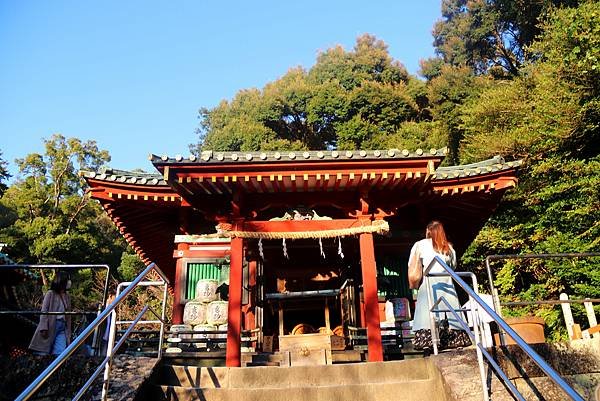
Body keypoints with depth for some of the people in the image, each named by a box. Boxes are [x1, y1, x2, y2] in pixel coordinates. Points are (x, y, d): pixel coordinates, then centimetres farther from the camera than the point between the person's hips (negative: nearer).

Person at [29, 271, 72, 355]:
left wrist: (68, 333, 11)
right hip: (51, 326, -5)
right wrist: (44, 328, -17)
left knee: (60, 352, -5)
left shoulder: (67, 297, 15)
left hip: (62, 327, 5)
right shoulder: (50, 294, 0)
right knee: (43, 353, -3)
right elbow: (44, 311, -7)